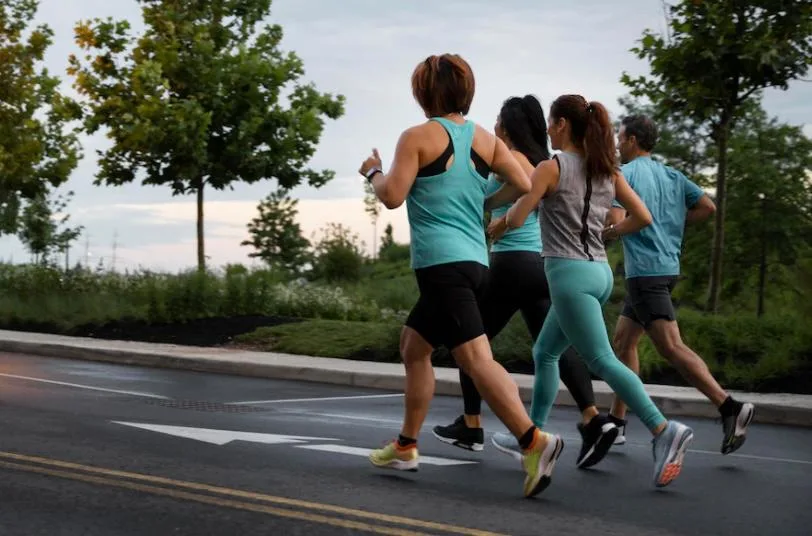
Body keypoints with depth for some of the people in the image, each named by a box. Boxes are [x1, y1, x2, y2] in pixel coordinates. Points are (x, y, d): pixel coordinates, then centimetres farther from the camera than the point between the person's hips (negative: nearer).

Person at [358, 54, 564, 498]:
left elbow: (392, 196, -9)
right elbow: (525, 185, 6)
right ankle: (405, 447, 26)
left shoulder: (418, 137, -4)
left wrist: (373, 172, 10)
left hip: (441, 262, -8)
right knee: (413, 344, 21)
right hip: (475, 261, 8)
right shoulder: (485, 139, 12)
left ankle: (534, 442, -28)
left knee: (475, 357, -15)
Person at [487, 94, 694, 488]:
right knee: (545, 353, 20)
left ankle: (663, 430, -24)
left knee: (603, 361, -11)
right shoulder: (607, 170, 10)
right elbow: (642, 218, 8)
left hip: (569, 272, -8)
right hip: (599, 271, 8)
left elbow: (516, 218, -10)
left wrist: (497, 224, 12)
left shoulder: (552, 167, -8)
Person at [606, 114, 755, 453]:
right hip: (666, 266, 9)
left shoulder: (624, 173, -7)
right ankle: (617, 422, 19)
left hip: (645, 270, -9)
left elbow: (616, 221, -18)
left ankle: (730, 407, -22)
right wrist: (672, 223, 16)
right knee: (623, 340, 16)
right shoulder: (671, 175, 15)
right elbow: (707, 207, 9)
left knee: (670, 347, -13)